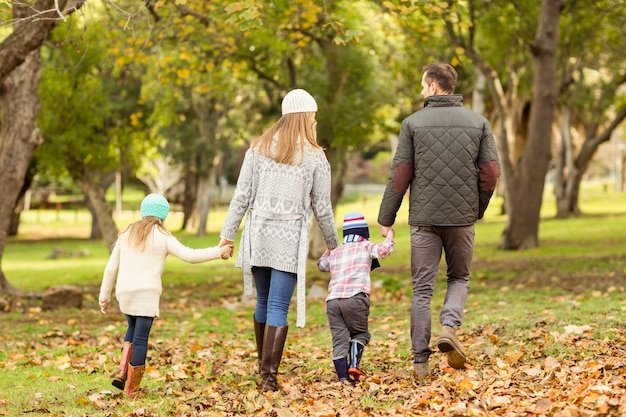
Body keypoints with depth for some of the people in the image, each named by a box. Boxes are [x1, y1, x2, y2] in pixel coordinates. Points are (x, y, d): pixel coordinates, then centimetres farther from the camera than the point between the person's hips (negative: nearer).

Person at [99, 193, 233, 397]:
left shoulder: (127, 234, 14)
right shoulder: (163, 237, 0)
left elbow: (111, 268, 14)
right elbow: (190, 256, -8)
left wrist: (104, 296, 22)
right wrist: (219, 251, 1)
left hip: (124, 293, 5)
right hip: (147, 294, -5)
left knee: (133, 328, 26)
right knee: (141, 338, 0)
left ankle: (122, 372, 10)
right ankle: (132, 387, 0)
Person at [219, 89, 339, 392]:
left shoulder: (259, 148, 5)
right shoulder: (314, 156, -1)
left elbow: (242, 196, 2)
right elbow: (322, 207, 4)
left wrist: (228, 233, 5)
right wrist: (332, 243, 17)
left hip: (258, 235, 3)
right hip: (289, 239, -3)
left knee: (264, 301, 17)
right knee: (278, 307, -4)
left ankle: (263, 365, 28)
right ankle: (269, 376, -8)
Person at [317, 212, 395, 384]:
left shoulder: (335, 253, 27)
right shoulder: (365, 247, 14)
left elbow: (321, 264, 46)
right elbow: (383, 251, -4)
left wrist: (329, 247, 61)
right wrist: (390, 236, 14)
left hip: (332, 301, 4)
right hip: (355, 298, -4)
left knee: (339, 341, 1)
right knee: (360, 334, 13)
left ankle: (343, 378, -7)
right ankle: (354, 365, -7)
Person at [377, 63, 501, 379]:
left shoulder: (413, 123, -2)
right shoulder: (478, 122, 3)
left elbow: (400, 175, -4)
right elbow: (491, 172, 0)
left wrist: (386, 219, 4)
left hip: (424, 217, -1)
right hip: (462, 217, 1)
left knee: (422, 288, 5)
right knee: (459, 278, 20)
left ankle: (421, 361, 4)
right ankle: (449, 326, -8)